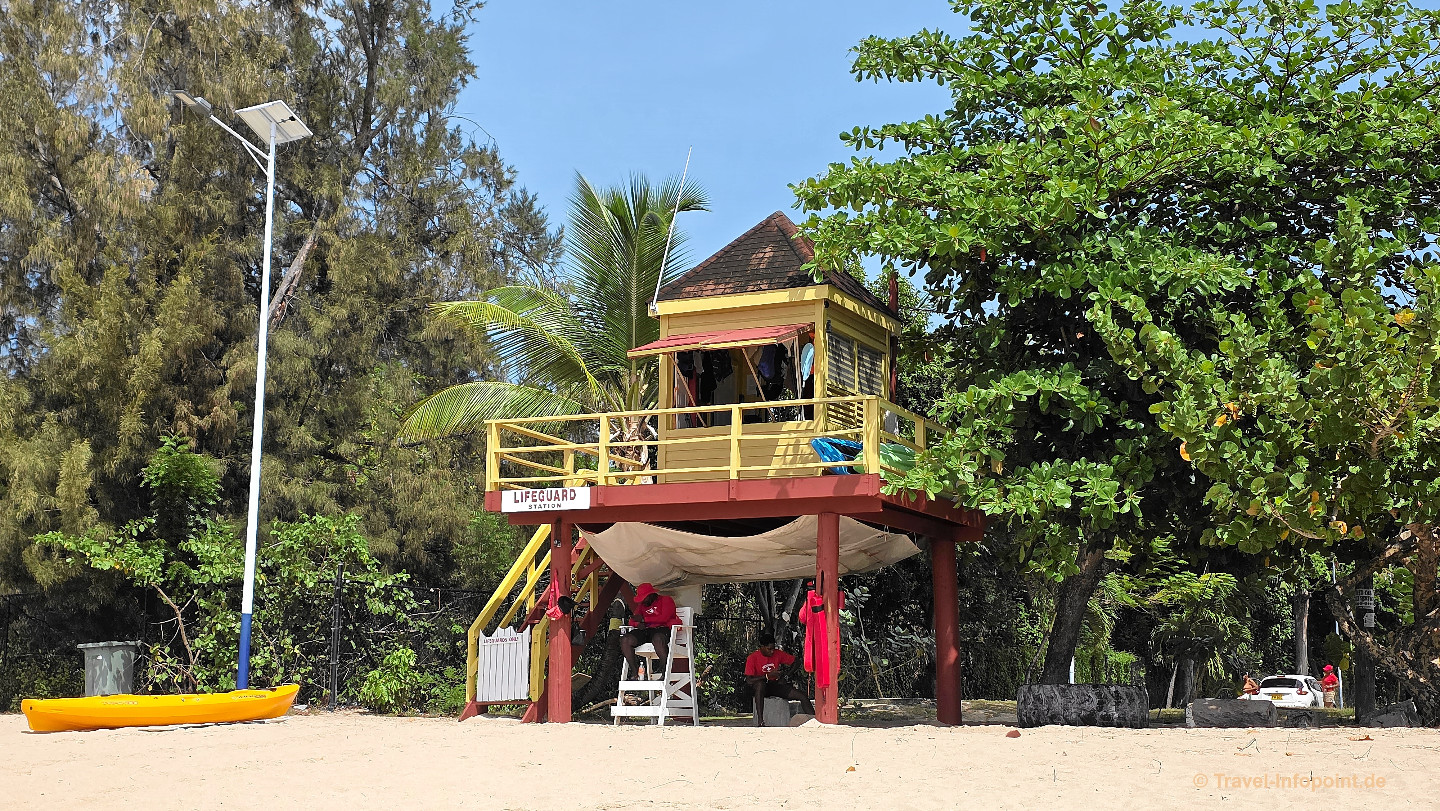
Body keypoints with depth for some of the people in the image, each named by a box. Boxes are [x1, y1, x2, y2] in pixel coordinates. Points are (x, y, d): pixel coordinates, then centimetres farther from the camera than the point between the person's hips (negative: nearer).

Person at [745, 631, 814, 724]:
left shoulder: (778, 653, 1)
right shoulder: (752, 658, -11)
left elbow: (794, 662, 13)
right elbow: (749, 681, -19)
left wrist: (785, 675, -4)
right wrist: (768, 676, -26)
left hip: (776, 685, 5)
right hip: (760, 689, -5)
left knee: (803, 696, -14)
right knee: (760, 684, -42)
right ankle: (760, 721, -44)